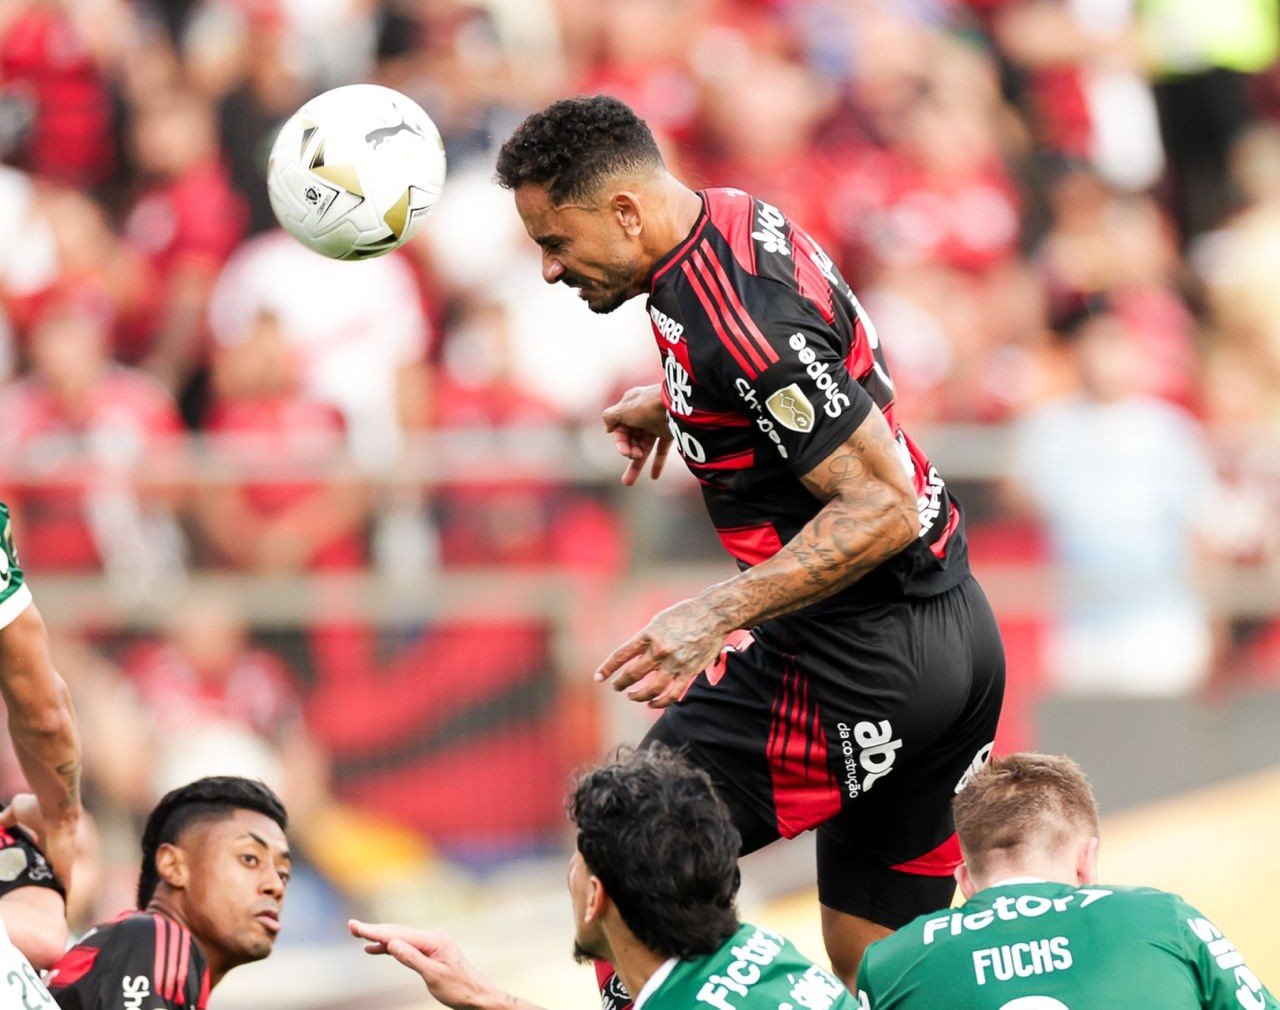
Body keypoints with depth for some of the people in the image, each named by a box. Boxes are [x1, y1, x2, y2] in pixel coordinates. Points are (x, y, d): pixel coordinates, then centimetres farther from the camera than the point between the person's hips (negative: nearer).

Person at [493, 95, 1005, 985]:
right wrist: (674, 402, 27)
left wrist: (715, 615, -29)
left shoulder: (732, 318, -24)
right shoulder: (736, 215, 6)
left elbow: (884, 506, -25)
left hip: (855, 665, -10)